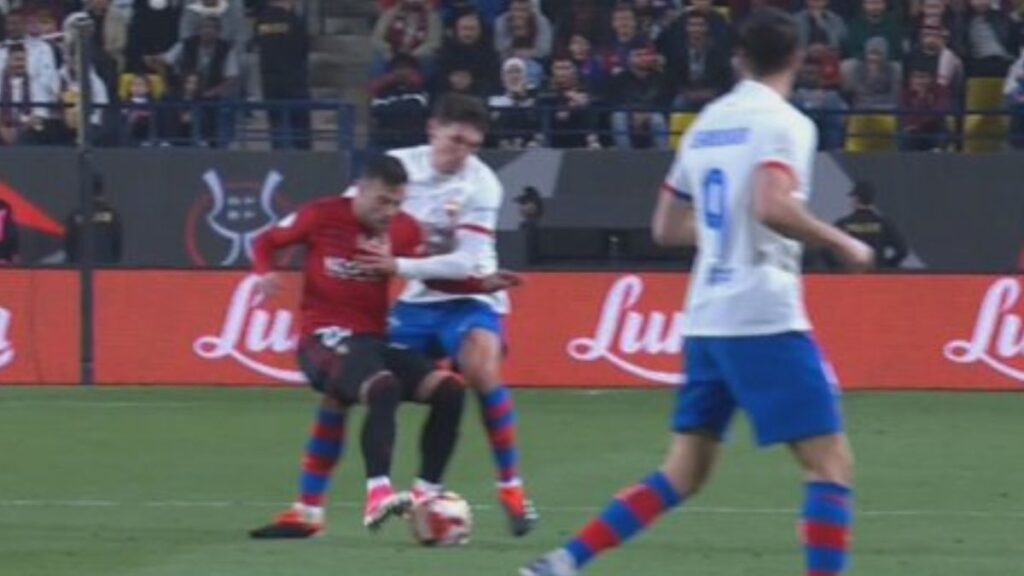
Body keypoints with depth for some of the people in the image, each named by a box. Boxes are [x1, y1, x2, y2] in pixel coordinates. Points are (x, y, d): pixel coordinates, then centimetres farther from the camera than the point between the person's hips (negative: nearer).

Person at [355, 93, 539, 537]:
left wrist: (399, 266, -27)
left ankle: (511, 487, -20)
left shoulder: (480, 184, -17)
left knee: (482, 371, -28)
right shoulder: (399, 165, -7)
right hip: (415, 301, 5)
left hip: (468, 298, -5)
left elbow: (466, 264, -23)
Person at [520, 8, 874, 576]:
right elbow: (772, 207, -25)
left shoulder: (707, 123, 15)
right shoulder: (783, 123, -8)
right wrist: (841, 243, -12)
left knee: (683, 473, 13)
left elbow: (667, 228, 21)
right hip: (765, 318, -8)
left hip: (706, 317, 8)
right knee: (831, 463, -5)